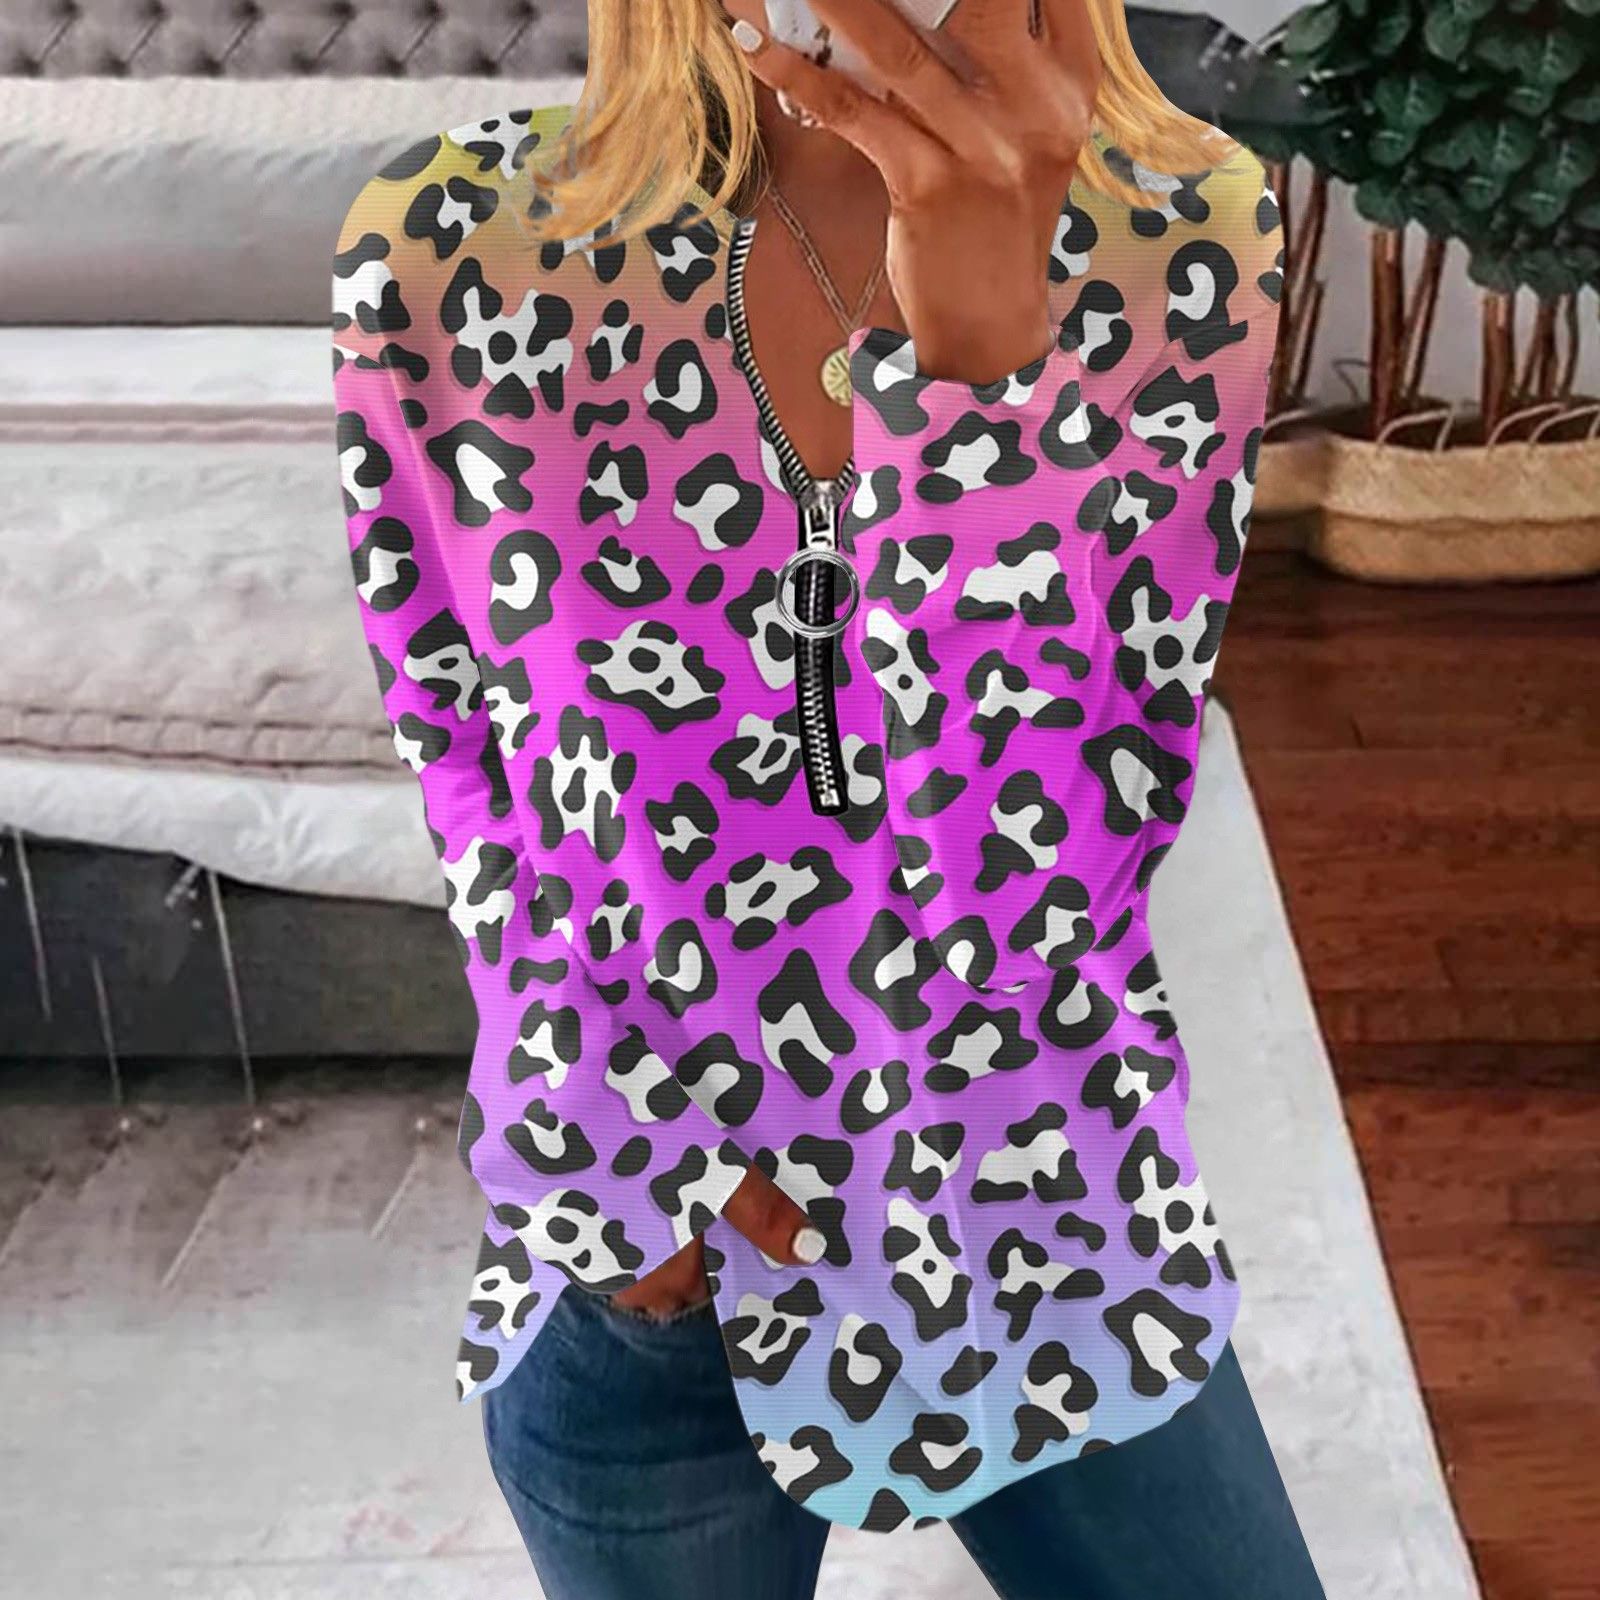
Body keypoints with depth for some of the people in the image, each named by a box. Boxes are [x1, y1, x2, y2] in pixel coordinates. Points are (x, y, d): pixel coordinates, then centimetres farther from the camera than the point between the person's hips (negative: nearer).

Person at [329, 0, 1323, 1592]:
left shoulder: (1184, 239, -11)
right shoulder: (445, 250, -12)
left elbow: (1066, 842, -21)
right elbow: (456, 743, 1)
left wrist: (979, 348, -34)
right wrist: (593, 1115, -8)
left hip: (1052, 1228, 1)